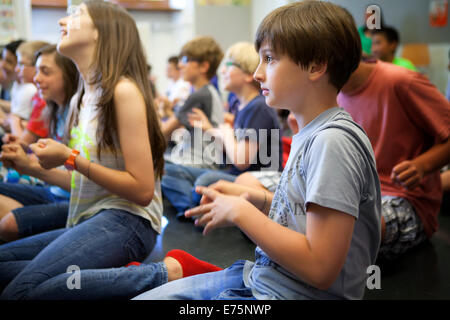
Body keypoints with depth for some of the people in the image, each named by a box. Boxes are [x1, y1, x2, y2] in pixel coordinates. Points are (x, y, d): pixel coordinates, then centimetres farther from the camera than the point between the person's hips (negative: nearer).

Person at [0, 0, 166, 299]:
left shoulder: (123, 90, -11)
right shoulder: (80, 99, 16)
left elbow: (142, 190, -15)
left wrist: (71, 159, -14)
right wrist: (36, 167, 12)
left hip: (125, 221, -9)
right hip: (89, 219, 9)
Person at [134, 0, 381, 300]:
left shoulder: (333, 141, -21)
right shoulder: (312, 132, 6)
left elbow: (320, 268, -25)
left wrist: (240, 212, -17)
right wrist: (260, 201, 1)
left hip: (291, 293, -8)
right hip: (261, 276, 8)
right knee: (141, 297, 10)